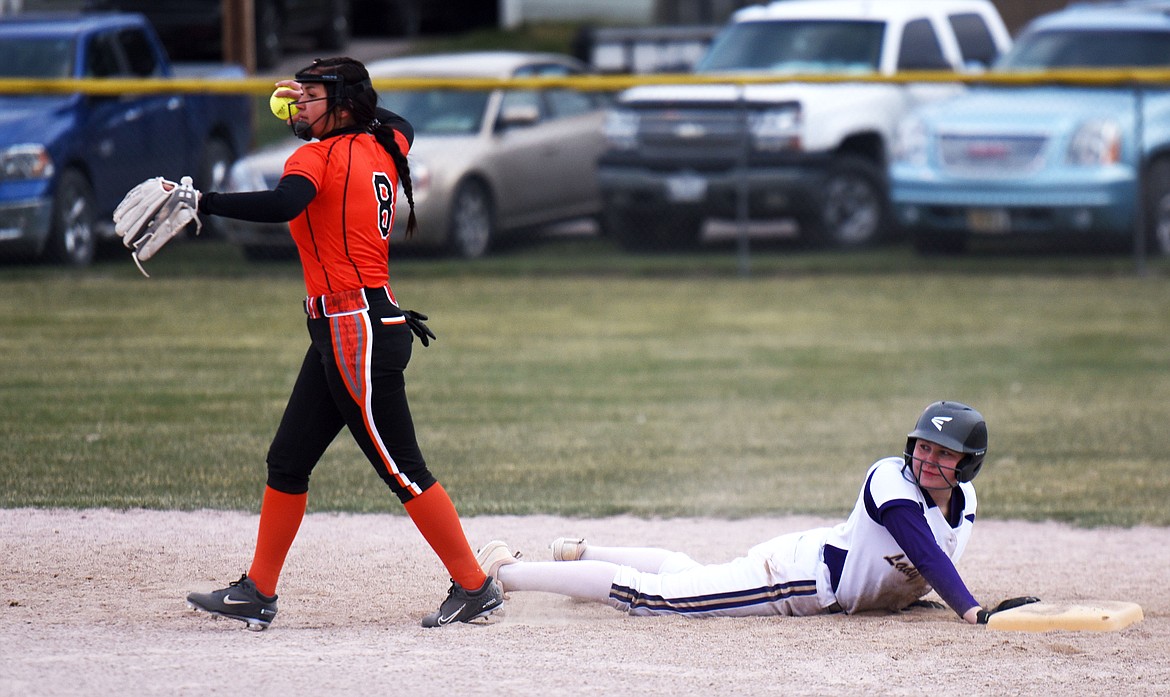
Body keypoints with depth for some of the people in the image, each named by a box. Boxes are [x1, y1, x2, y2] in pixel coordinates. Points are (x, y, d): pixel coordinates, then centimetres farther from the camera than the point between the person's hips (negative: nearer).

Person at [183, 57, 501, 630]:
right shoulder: (383, 147, 11)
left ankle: (475, 588, 0)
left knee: (401, 470, -5)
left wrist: (200, 203, -34)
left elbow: (284, 204, -35)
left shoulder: (320, 156, -14)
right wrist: (318, 100, 36)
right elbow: (398, 123, 37)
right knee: (288, 461, 12)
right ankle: (257, 593, 16)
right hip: (340, 334, 10)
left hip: (357, 332, -10)